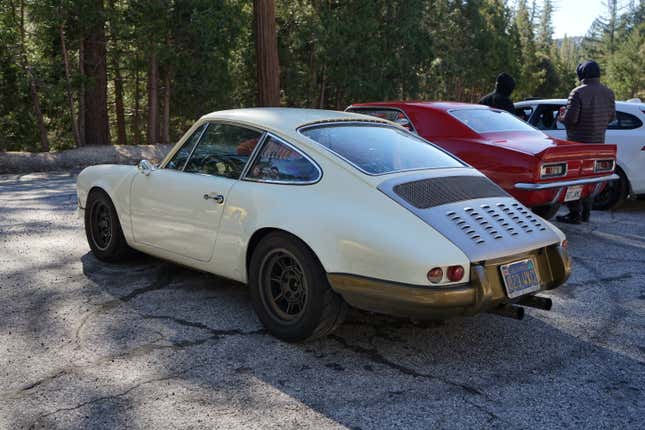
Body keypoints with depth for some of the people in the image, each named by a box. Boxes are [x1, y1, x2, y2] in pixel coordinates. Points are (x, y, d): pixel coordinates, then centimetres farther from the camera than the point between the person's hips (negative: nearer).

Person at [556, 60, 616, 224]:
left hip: (578, 142, -7)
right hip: (598, 142, 7)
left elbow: (571, 118, -22)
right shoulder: (608, 93, 4)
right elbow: (611, 116, 11)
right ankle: (586, 213, 22)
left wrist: (562, 116, -1)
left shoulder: (578, 93, -17)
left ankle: (574, 214, 2)